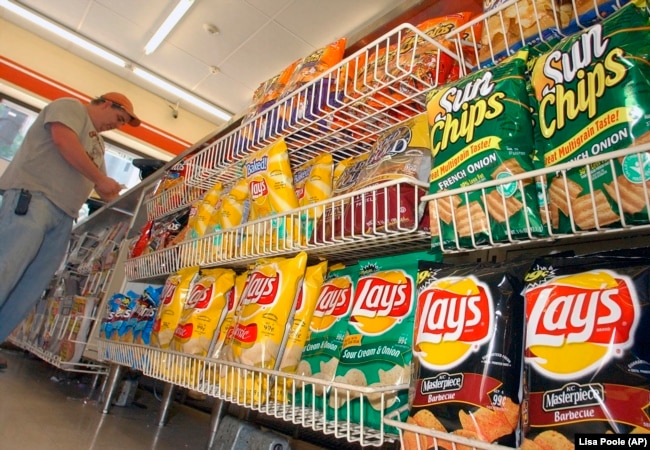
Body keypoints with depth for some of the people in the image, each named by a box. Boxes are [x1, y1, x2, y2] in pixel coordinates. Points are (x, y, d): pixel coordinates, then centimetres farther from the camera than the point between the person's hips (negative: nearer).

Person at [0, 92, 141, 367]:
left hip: (63, 216, 8)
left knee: (31, 289, 1)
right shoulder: (70, 107, 7)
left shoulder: (97, 142, 30)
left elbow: (102, 188, 28)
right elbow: (64, 141, -13)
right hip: (32, 198, -8)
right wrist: (101, 179, -8)